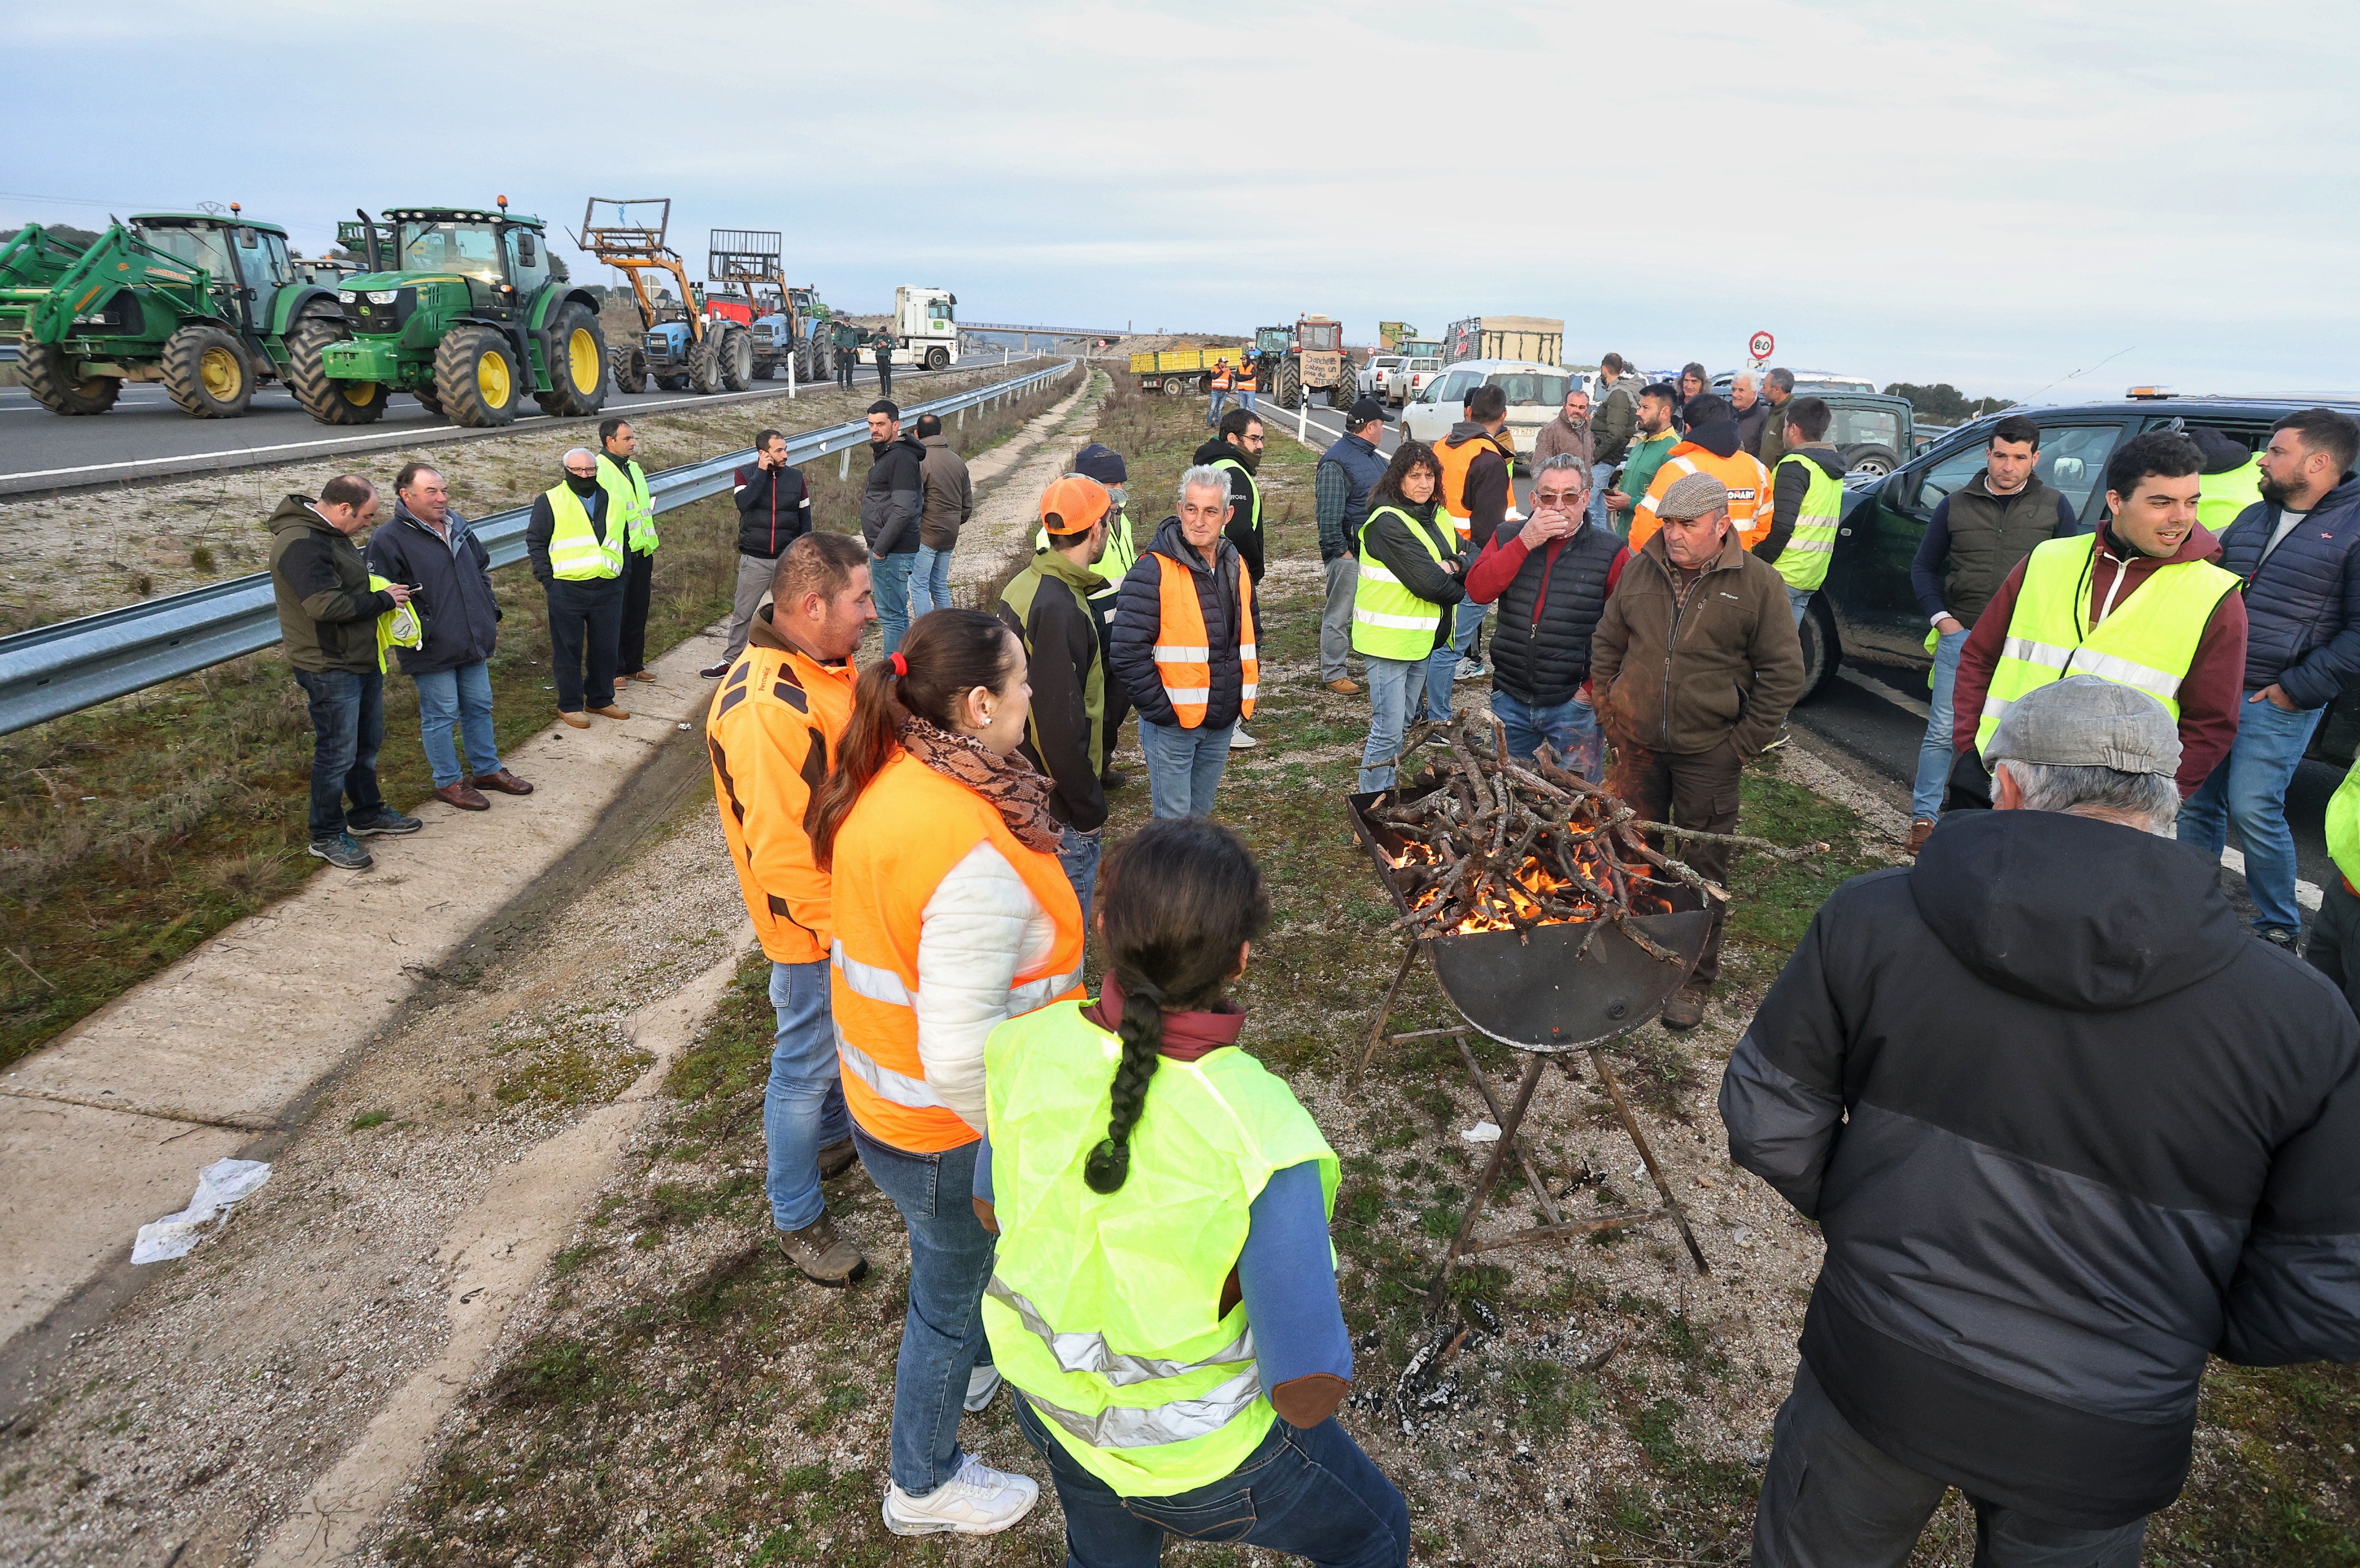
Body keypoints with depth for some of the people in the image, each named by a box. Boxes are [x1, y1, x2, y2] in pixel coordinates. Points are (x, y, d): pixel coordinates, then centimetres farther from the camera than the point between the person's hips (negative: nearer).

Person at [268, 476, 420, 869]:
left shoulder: (328, 533, 10)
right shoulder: (300, 543, -23)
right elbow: (327, 605, -30)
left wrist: (383, 590, 2)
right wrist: (383, 600, -18)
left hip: (363, 660, 10)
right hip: (331, 669, -10)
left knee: (367, 744, 21)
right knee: (337, 754, -1)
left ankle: (368, 813, 37)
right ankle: (328, 836, 13)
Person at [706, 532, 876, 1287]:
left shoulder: (827, 664, 0)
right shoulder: (767, 710, -31)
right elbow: (781, 854, -30)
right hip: (815, 923, -9)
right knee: (807, 1063, 8)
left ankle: (836, 1133, 53)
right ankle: (797, 1217, 28)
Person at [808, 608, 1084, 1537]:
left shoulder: (891, 782, -8)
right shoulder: (974, 856, -37)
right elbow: (964, 1056, -36)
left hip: (887, 1087, 8)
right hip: (947, 1130, -8)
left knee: (960, 1261, 33)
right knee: (951, 1291, 17)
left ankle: (975, 1366, 62)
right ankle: (925, 1488, 43)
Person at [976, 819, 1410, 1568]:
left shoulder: (1031, 1046, -23)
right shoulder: (1263, 1137, -36)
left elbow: (993, 1211, -3)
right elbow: (1308, 1392, -28)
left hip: (1052, 1400, 4)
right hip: (1200, 1453, -4)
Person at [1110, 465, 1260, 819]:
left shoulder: (1236, 567, 8)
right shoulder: (1153, 570, -15)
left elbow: (1248, 634, 22)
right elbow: (1127, 654, -20)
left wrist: (1246, 694, 11)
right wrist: (1162, 710, -18)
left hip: (1222, 723, 7)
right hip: (1172, 724, -7)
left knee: (1200, 815, 20)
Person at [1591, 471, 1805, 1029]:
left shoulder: (1758, 584, -7)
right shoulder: (1641, 570, 3)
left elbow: (1784, 674, -4)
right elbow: (1606, 644, 14)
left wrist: (1742, 746, -8)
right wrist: (1611, 718, 7)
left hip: (1708, 754, -3)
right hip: (1638, 747, 3)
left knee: (1702, 872, 5)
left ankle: (1695, 981, 19)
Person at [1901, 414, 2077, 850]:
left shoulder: (2054, 507, 5)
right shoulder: (1955, 506, 5)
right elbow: (1924, 567, 11)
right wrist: (1941, 618, -1)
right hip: (1962, 636, 0)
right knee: (1943, 731, -1)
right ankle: (1924, 817, 8)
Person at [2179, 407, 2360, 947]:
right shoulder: (2253, 518, 14)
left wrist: (2296, 690, -15)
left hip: (2277, 703, -6)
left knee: (2253, 809, -9)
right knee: (2195, 801, 9)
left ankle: (2280, 929, 8)